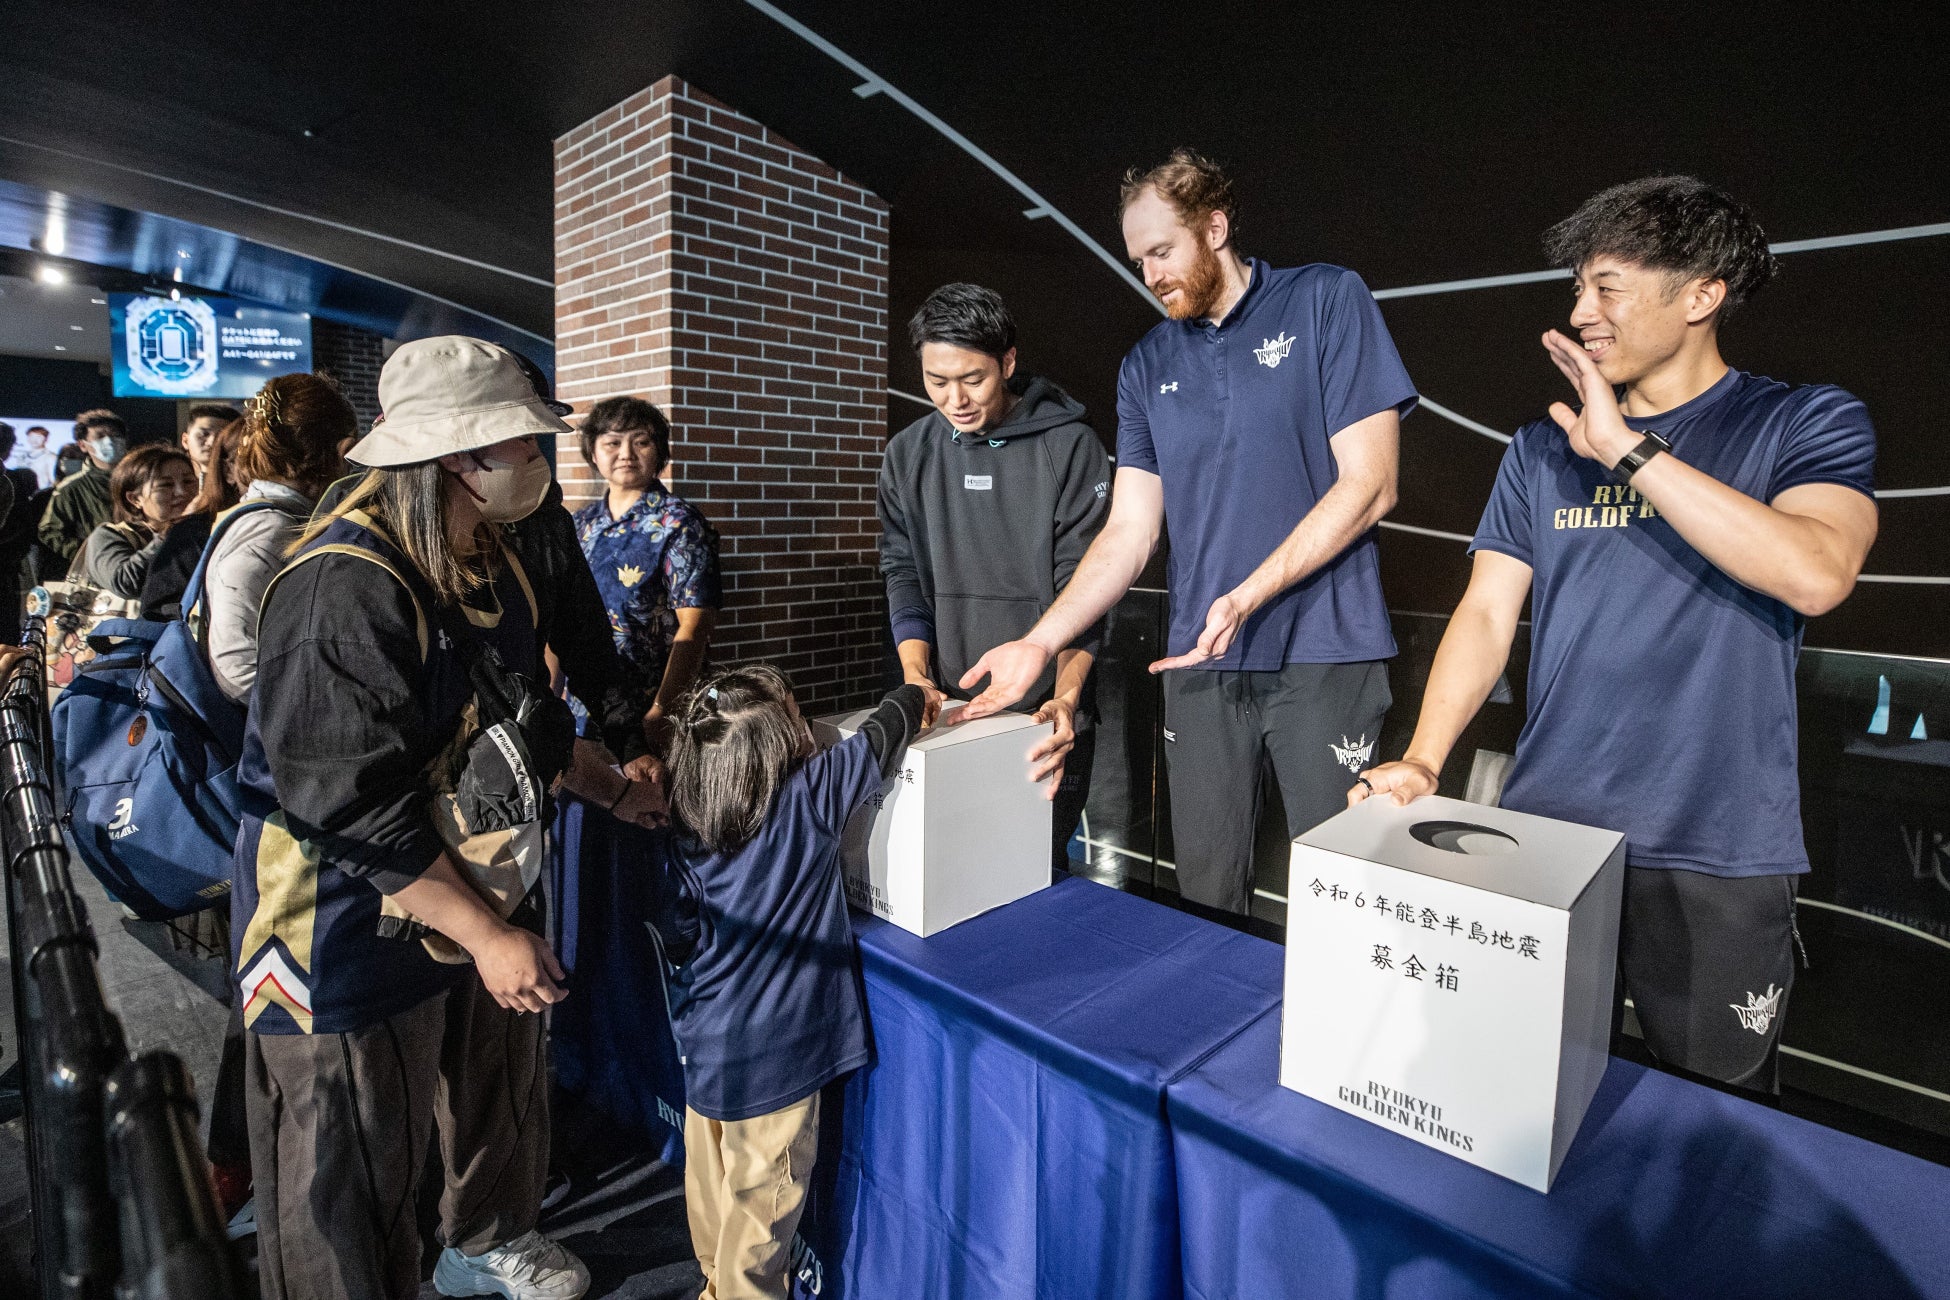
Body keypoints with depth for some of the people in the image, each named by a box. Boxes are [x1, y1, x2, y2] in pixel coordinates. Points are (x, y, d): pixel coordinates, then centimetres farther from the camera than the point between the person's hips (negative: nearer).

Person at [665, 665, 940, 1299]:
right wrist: (917, 696, 5)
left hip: (705, 1038, 7)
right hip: (769, 1051, -6)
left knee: (711, 1176, 26)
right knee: (763, 1195, 13)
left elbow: (684, 927, 7)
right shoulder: (809, 797, -23)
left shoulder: (688, 820, -6)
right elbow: (879, 737, -13)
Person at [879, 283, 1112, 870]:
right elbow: (903, 574, 4)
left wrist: (1066, 695, -21)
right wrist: (916, 675, -11)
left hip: (1045, 712, -3)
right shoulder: (908, 454, 7)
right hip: (945, 711, 3)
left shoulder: (1070, 445, -5)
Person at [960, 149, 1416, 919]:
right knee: (1205, 892, 10)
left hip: (1323, 655, -3)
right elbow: (1129, 532, 7)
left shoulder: (1328, 302, 1)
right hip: (1199, 664, 4)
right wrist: (1040, 643, -5)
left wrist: (1247, 597, -18)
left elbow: (1368, 484, -7)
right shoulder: (1146, 367, 12)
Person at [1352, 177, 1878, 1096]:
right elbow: (1486, 614, 1)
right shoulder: (1542, 450, 8)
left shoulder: (1807, 424, -1)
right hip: (1542, 834, 3)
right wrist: (1422, 762, -12)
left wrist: (1627, 449, -20)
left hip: (1717, 859, -2)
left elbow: (1817, 573, -21)